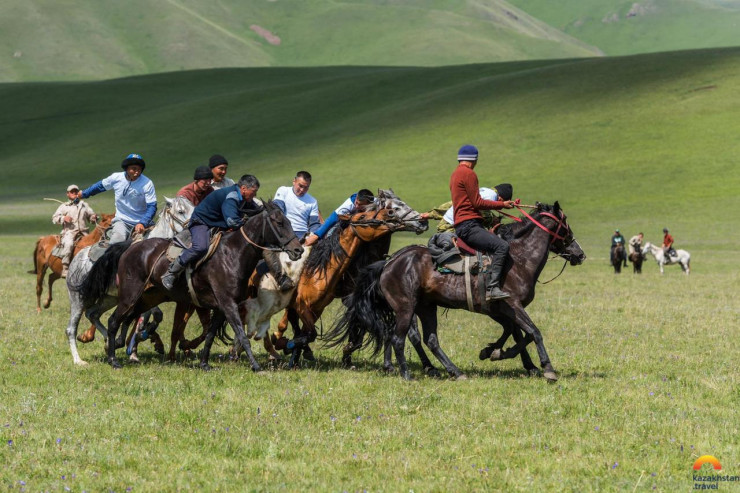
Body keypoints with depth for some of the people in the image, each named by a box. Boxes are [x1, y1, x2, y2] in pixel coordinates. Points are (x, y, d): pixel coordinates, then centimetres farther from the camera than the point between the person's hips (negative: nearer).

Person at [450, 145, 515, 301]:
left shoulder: (455, 174, 23)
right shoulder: (468, 173, -8)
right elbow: (477, 203, -11)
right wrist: (501, 204, -3)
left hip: (461, 226, 11)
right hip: (469, 226, -11)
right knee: (502, 246, -25)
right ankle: (492, 288, -34)